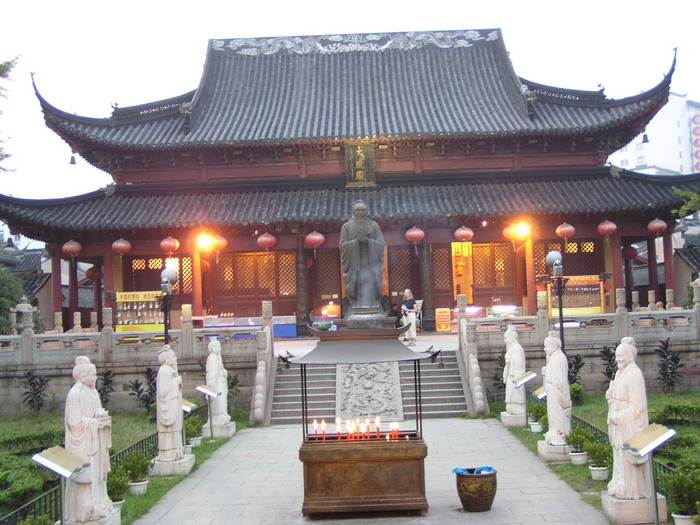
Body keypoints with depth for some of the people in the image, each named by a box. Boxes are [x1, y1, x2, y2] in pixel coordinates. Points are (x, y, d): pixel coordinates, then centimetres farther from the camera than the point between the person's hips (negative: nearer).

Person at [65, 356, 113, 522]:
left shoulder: (92, 391, 9)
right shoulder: (75, 394, -18)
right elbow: (74, 422, -20)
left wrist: (103, 417, -2)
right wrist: (95, 422, -18)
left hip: (95, 441, 9)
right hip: (83, 443, -9)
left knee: (96, 472, 13)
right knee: (85, 474, -2)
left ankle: (95, 504, 23)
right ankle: (84, 510, 8)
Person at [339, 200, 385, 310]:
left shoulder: (374, 225, 10)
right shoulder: (347, 226, 9)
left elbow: (381, 243, 3)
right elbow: (342, 245, 0)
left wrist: (367, 241, -13)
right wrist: (356, 241, -15)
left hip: (371, 264, 1)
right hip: (354, 265, 0)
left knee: (371, 289, -7)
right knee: (357, 290, -7)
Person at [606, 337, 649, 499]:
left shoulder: (635, 375, -18)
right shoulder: (620, 372, 10)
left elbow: (637, 405, -19)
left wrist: (618, 417, -18)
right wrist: (610, 396, 1)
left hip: (630, 424, -9)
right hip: (618, 422, 9)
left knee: (628, 456, -1)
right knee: (619, 454, 15)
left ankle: (631, 490, 9)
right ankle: (620, 486, 26)